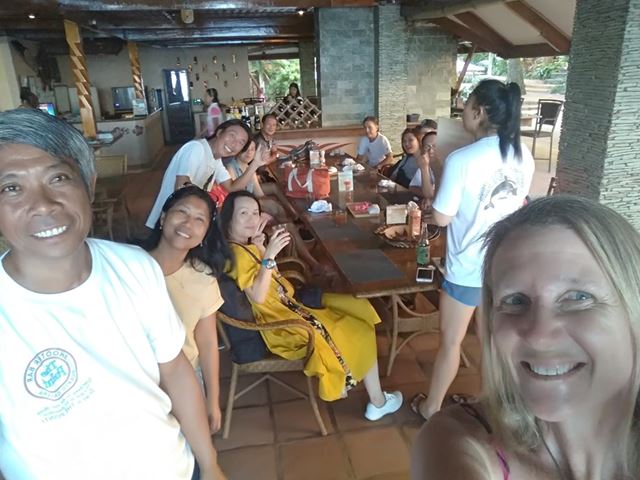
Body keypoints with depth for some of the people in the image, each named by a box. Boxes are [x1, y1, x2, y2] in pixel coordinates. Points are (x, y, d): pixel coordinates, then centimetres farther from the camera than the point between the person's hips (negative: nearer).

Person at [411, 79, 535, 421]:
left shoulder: (462, 159, -21)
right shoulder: (524, 157, 0)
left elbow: (441, 218, -16)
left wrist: (427, 177, -1)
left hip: (467, 269, -6)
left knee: (450, 341, 12)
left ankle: (431, 407, 32)